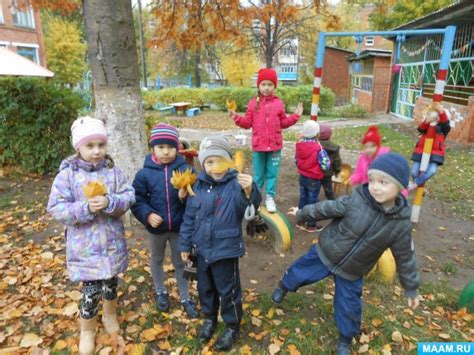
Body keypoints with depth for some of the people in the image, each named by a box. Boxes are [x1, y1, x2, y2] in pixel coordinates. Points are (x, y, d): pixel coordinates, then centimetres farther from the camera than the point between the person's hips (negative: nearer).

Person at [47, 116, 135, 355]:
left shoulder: (113, 170, -5)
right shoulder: (67, 174, -10)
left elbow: (129, 196, -8)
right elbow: (56, 208, -12)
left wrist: (110, 202, -27)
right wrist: (85, 208, -27)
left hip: (112, 243, 2)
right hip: (84, 245, -2)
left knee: (111, 282, 20)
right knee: (91, 290, 5)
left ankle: (110, 315, 49)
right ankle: (87, 331, 33)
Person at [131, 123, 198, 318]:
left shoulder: (185, 169, -13)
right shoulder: (145, 173, -12)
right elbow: (137, 199, -7)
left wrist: (185, 197, -28)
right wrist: (147, 214, -21)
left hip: (179, 227, -1)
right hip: (156, 227, 1)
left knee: (180, 262, 17)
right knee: (157, 260, 23)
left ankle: (185, 297, 36)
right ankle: (160, 291, 48)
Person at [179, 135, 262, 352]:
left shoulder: (236, 184, -18)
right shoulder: (199, 186, -4)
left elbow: (250, 205, -37)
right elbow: (189, 217, 5)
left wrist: (249, 191, -58)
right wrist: (185, 244, 9)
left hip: (226, 250, -5)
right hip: (202, 249, 5)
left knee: (228, 291, 12)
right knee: (205, 288, 23)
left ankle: (233, 328, 37)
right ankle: (209, 319, 49)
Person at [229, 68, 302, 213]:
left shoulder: (278, 103, 2)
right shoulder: (253, 103, 0)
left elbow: (283, 123, 8)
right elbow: (248, 123, 2)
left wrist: (295, 116, -2)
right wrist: (237, 118, -13)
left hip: (275, 145, 1)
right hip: (258, 145, 0)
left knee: (272, 173, 8)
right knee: (258, 174, 12)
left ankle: (270, 198, 22)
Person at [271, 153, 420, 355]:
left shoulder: (400, 223, -20)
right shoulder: (355, 200, -25)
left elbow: (405, 257, -6)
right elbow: (327, 208, -10)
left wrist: (411, 288, 3)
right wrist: (302, 214, 3)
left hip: (352, 272, 1)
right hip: (325, 254, 0)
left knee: (348, 308, 13)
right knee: (299, 272, 14)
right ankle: (283, 287, 50)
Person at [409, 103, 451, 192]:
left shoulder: (444, 128, 4)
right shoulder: (426, 125, 9)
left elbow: (445, 122, -19)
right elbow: (420, 128, -15)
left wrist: (442, 112, -37)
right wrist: (427, 121, -35)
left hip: (435, 153, -2)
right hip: (421, 151, 2)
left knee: (432, 170, -26)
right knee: (415, 172, -4)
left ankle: (415, 184, -13)